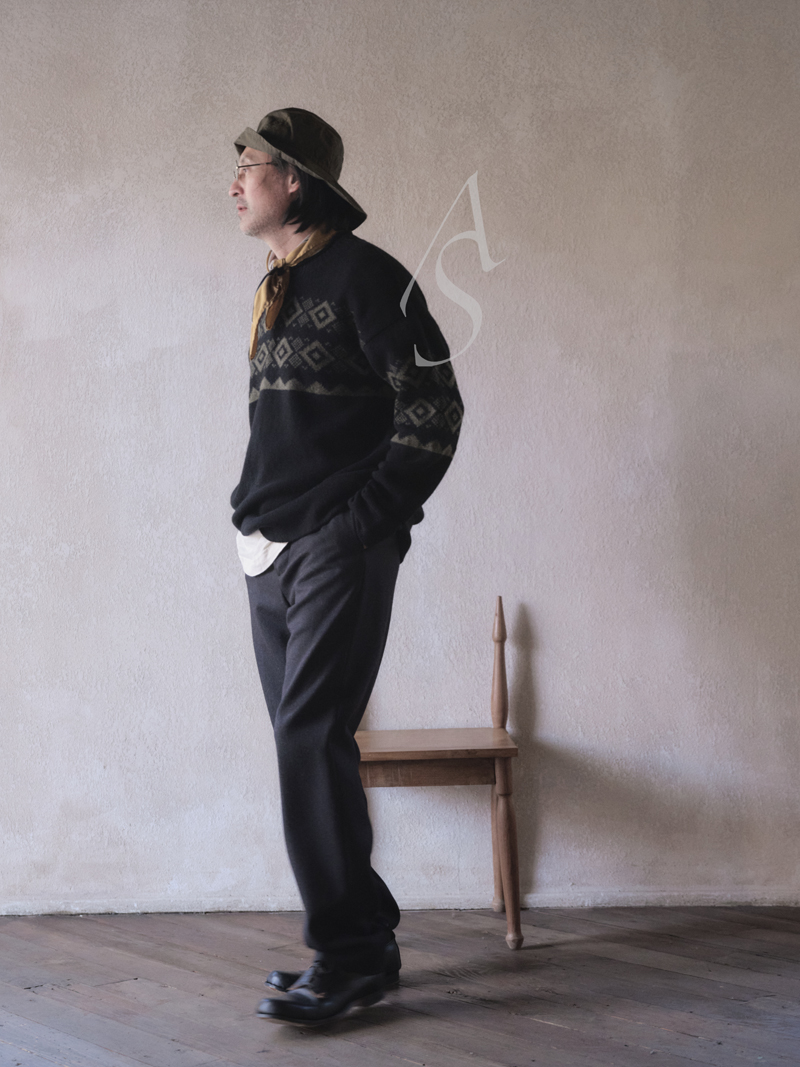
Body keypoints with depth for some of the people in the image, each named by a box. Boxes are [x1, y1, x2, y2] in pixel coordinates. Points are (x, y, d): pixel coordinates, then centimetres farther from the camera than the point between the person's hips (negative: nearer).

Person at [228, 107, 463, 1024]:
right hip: (269, 556, 9)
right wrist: (255, 516, 13)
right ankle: (368, 941, 18)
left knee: (310, 742, -13)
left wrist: (368, 521, -14)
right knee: (308, 749, 9)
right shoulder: (276, 292, 20)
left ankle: (347, 956, -5)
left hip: (336, 552, -9)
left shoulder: (363, 275, -5)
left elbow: (433, 407, -11)